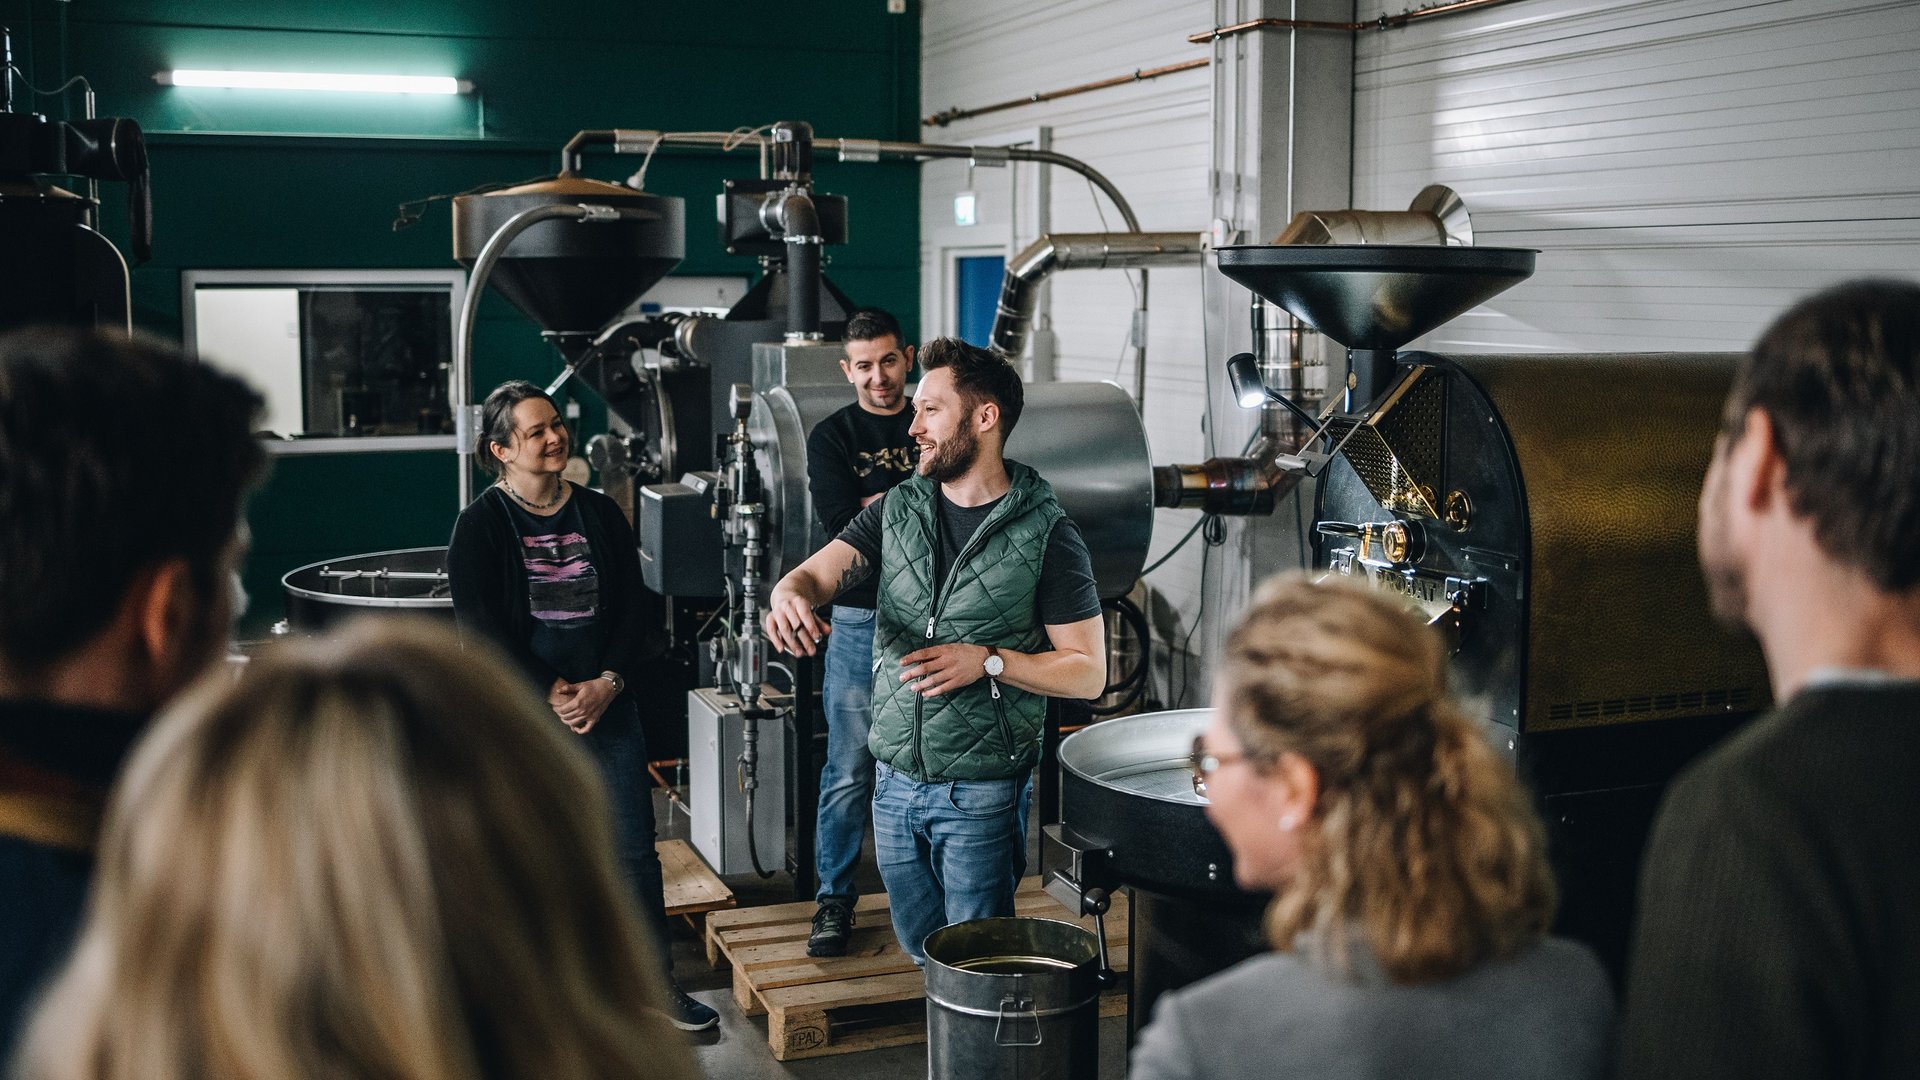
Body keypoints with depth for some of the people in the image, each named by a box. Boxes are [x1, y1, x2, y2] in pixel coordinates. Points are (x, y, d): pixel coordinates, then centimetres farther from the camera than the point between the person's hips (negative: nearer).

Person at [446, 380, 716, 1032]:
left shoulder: (602, 515, 7)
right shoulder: (480, 527, -4)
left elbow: (632, 610, 5)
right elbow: (481, 631, -11)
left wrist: (606, 684, -9)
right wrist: (553, 694, -15)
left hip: (607, 705, 3)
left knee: (635, 850, 4)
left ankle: (656, 983, 16)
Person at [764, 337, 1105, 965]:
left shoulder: (1046, 532, -9)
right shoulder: (896, 509, 5)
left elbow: (1088, 671, -8)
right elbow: (820, 572, -6)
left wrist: (988, 661, -21)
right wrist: (790, 594, -30)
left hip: (981, 793, -5)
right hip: (895, 779, 5)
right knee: (919, 949, 19)